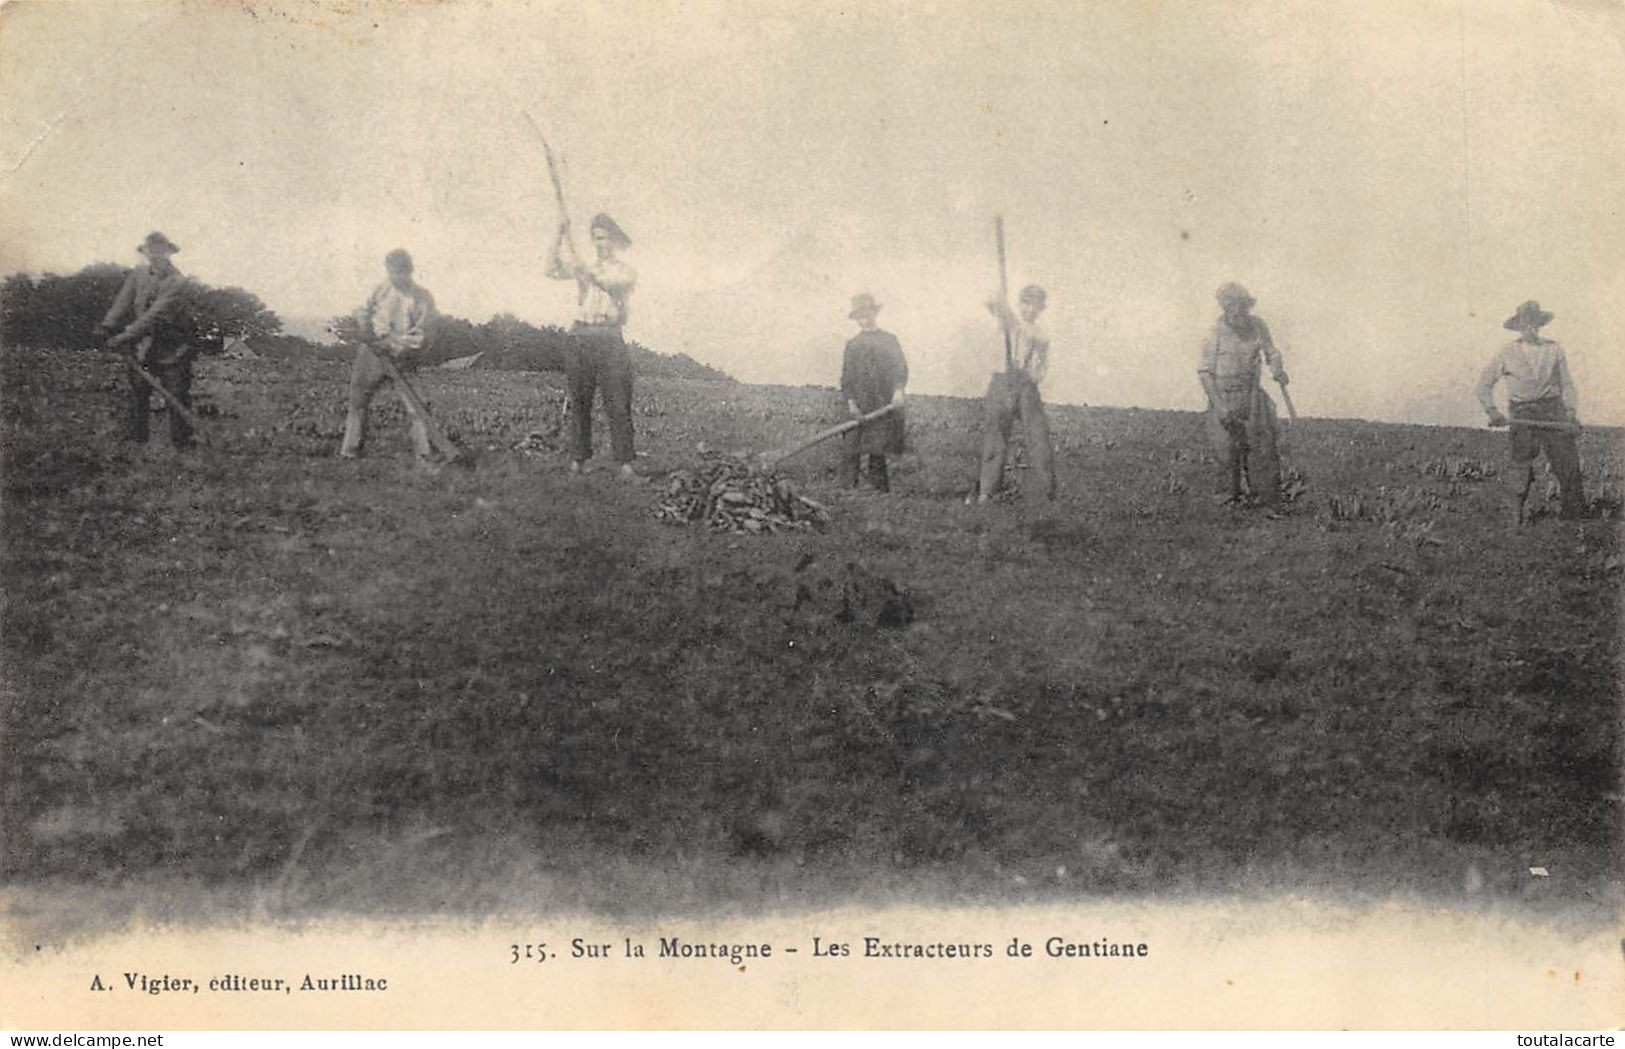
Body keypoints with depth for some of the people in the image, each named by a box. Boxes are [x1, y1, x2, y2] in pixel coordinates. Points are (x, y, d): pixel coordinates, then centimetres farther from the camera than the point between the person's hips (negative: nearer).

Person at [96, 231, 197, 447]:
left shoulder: (178, 282, -13)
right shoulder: (138, 275, 4)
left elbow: (156, 314, -22)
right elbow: (123, 300, -5)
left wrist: (126, 336, -28)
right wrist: (107, 325, -24)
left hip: (172, 351, -3)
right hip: (141, 348, 3)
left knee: (178, 398, 2)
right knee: (137, 395, 4)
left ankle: (182, 444, 12)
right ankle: (134, 441, 14)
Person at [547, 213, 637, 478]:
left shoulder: (625, 272, 7)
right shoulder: (585, 268, 16)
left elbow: (608, 283, -13)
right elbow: (552, 270, 5)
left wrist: (583, 268, -22)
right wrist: (559, 237, -3)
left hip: (610, 339, -3)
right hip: (581, 336, 3)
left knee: (617, 404, -6)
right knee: (579, 401, 2)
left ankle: (625, 460, -4)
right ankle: (578, 458, 7)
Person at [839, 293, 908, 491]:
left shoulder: (889, 340, 13)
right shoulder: (852, 345, 15)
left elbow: (900, 366, 6)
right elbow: (846, 377, 11)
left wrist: (898, 390, -12)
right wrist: (851, 401, -2)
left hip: (885, 404, -1)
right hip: (860, 406, 1)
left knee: (878, 449, -3)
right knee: (853, 449, -6)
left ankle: (880, 488, 1)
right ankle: (848, 486, -5)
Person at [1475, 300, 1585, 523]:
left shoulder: (1554, 350, 10)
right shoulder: (1508, 353, 5)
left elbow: (1567, 384, 11)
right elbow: (1484, 384, 7)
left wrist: (1571, 411, -3)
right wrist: (1492, 410, -7)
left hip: (1553, 411, 1)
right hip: (1523, 413, -1)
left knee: (1568, 461, -5)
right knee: (1522, 463, -3)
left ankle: (1575, 513, 4)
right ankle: (1518, 514, 11)